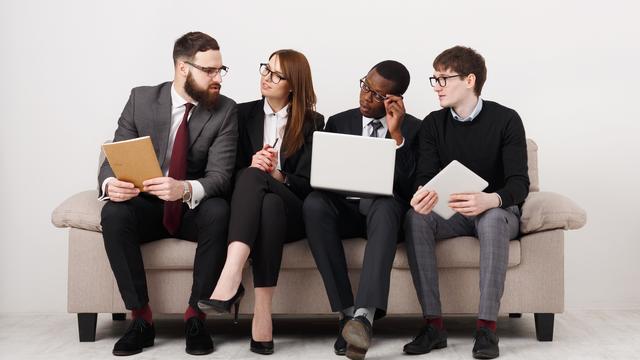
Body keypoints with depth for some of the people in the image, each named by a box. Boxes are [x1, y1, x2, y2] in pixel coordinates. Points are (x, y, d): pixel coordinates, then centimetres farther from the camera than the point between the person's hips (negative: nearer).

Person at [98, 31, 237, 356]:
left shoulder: (225, 110, -6)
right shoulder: (141, 99, -2)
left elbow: (220, 175, -16)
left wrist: (185, 189, -39)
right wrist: (110, 183, -29)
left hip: (194, 210, -1)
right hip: (146, 207, 1)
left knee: (219, 211, -34)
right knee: (113, 212, -31)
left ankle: (195, 317, -21)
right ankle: (141, 318, -20)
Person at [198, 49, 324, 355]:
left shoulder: (312, 122, 8)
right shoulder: (244, 114, 13)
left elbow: (308, 184, 1)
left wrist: (278, 175, -18)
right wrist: (253, 166, -14)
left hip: (292, 211, -1)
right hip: (249, 207, 1)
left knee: (254, 178, -35)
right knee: (251, 174, -35)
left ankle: (230, 281, -51)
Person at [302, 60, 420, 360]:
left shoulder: (413, 129, 6)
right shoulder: (338, 122, 13)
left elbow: (409, 188, -6)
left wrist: (396, 135, -14)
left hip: (384, 207, -2)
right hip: (343, 209, 2)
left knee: (386, 205, -39)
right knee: (314, 202, -33)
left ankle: (364, 315, -54)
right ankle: (346, 313, -34)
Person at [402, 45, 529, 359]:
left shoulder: (506, 120, -10)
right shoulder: (433, 124, 1)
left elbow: (519, 183, -18)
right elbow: (425, 177, -7)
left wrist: (490, 200, -42)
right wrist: (421, 196, -34)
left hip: (497, 211, -3)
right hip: (451, 213, 3)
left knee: (493, 219, -39)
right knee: (416, 217, -30)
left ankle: (487, 327, -38)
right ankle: (433, 324, -30)